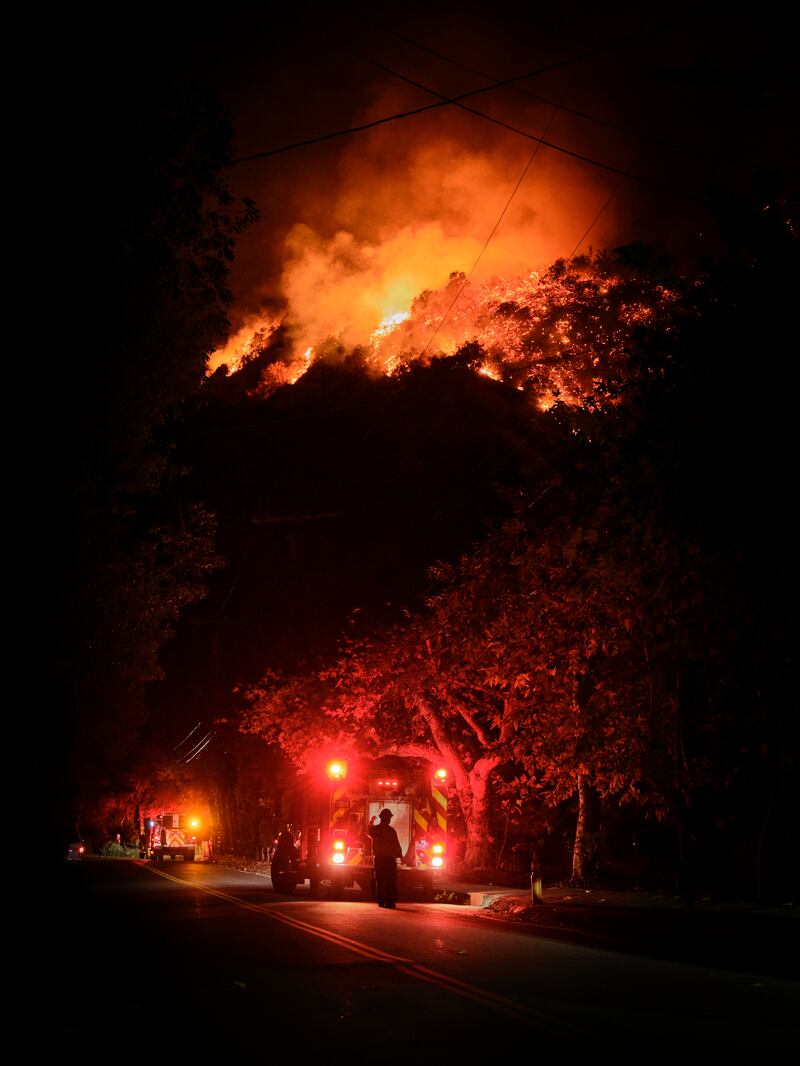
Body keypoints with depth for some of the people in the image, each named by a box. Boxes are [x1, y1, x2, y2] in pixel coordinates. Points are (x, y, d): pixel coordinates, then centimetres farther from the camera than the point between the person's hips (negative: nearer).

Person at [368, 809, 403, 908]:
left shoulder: (374, 829, 1)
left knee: (379, 881, 9)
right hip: (389, 858, -4)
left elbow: (368, 832, 26)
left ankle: (380, 901, 8)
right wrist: (400, 856, 2)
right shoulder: (391, 831, -10)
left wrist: (371, 821, 41)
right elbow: (396, 845, -9)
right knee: (390, 881, 1)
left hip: (378, 858, 4)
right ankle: (389, 902, -3)